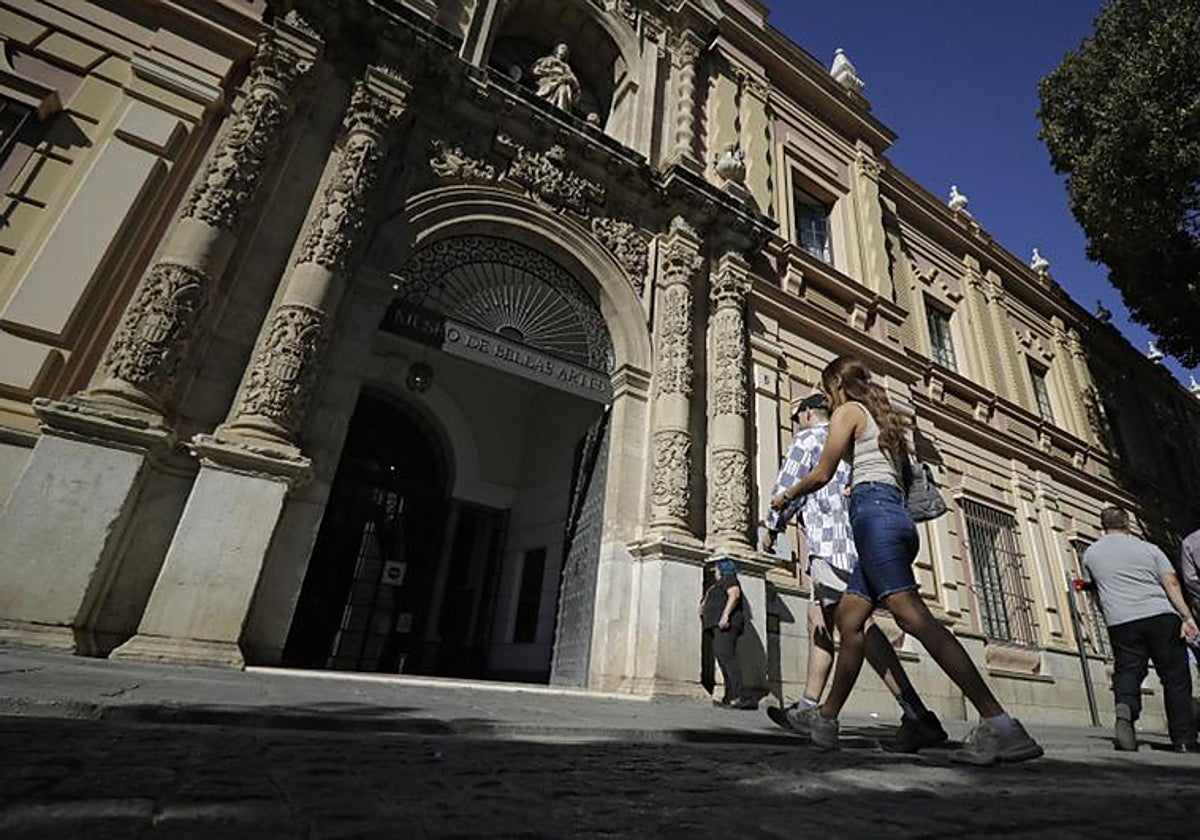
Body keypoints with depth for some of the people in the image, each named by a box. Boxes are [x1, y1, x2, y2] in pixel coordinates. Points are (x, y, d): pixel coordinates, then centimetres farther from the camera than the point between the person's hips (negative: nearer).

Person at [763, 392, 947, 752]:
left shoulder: (808, 438, 3)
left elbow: (787, 488, 0)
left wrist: (772, 527, 12)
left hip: (830, 539, -9)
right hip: (858, 538, 9)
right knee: (819, 621, 12)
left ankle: (918, 717, -22)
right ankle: (807, 707, 17)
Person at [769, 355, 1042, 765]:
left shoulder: (848, 411, 3)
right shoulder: (882, 417, 27)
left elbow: (822, 474, 0)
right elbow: (904, 474, 30)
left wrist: (786, 495, 16)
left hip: (873, 511, -9)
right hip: (896, 513, 9)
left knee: (912, 616, -17)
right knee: (848, 617, 8)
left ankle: (998, 723, -20)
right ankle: (826, 718, 12)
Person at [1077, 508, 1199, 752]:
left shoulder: (1090, 553, 14)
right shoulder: (1149, 549, 10)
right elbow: (1171, 583, -2)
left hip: (1121, 622, 0)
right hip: (1161, 617, 0)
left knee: (1127, 672, 3)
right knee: (1176, 679, 7)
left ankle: (1125, 708, -25)